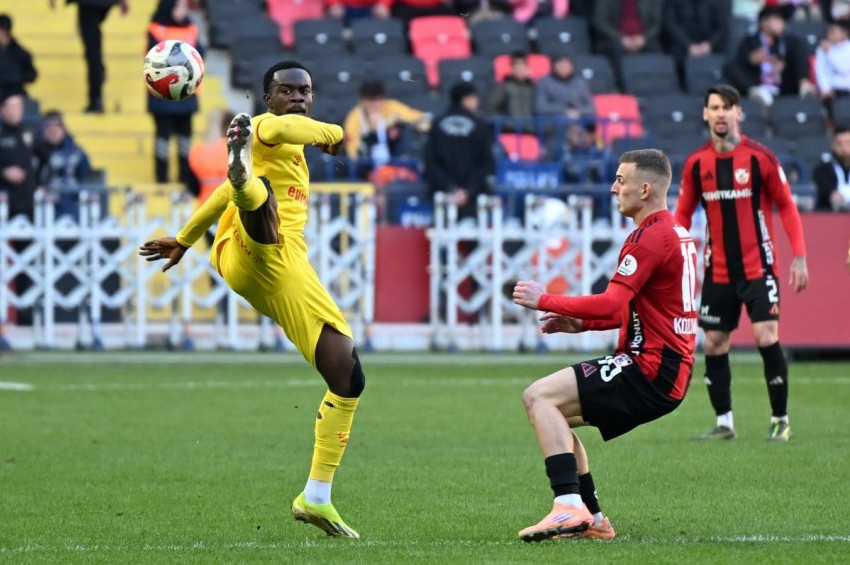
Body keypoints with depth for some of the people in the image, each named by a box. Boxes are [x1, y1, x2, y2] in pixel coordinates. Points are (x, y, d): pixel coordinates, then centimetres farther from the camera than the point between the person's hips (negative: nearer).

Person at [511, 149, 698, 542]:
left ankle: (569, 508, -25)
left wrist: (545, 300, -12)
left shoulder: (651, 237, -15)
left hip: (650, 374, -10)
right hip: (668, 370, 10)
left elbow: (610, 305, -22)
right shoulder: (675, 233, 18)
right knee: (553, 414, 19)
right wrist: (581, 323, 13)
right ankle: (592, 520, 16)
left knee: (539, 397, -16)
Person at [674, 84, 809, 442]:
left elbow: (786, 206, -2)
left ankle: (780, 420, -1)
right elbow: (683, 214, 12)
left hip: (758, 267, -4)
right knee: (714, 345, 4)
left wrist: (799, 256, -8)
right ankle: (724, 423, 15)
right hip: (718, 272, 4)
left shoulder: (760, 158, -7)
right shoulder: (696, 164, 3)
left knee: (766, 338, -13)